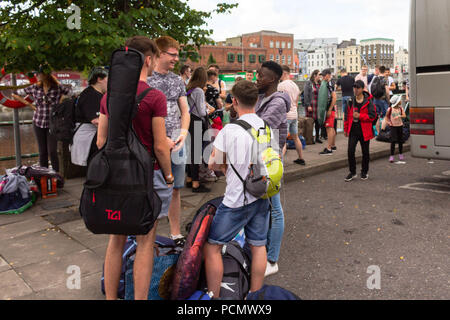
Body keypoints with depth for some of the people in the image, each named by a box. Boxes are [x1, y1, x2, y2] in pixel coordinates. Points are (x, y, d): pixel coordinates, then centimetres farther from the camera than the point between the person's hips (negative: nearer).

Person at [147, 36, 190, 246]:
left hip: (176, 143, 5)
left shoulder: (178, 81, 13)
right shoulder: (145, 80, -5)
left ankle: (175, 234, 23)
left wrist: (183, 134, -4)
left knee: (175, 190, 11)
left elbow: (185, 111, 14)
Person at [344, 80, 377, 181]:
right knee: (350, 151, -6)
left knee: (365, 152, 10)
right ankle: (352, 172, 8)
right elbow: (347, 115, 12)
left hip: (364, 130, -2)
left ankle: (364, 172, 26)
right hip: (353, 130, 2)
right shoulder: (351, 101, 5)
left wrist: (360, 116, -18)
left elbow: (372, 116, -9)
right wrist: (346, 129, 12)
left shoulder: (368, 101, -6)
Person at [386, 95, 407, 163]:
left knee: (400, 140, 10)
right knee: (393, 141, -10)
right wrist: (387, 121, -8)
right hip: (393, 126, -4)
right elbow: (387, 116, 7)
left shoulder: (400, 108, 1)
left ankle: (400, 154, 24)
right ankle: (392, 156, -7)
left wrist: (399, 116, -27)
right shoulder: (390, 109, -8)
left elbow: (404, 115, -10)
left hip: (400, 126, 4)